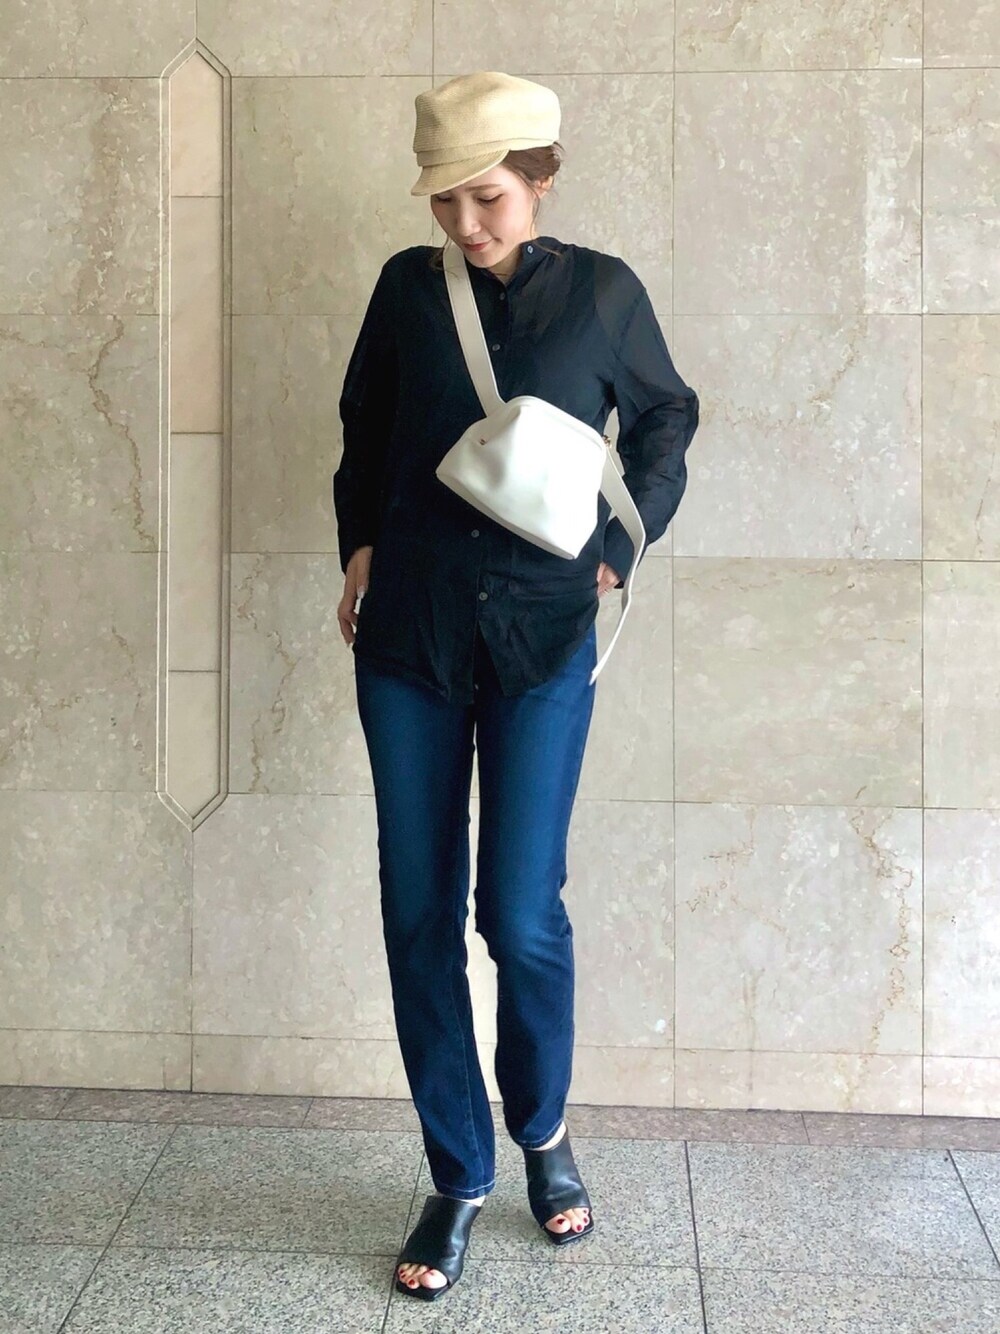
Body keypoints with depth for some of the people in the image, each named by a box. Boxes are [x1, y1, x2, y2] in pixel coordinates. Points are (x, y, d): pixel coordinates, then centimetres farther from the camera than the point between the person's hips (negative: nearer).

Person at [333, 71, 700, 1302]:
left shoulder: (602, 292, 1)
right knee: (419, 915, 3)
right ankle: (457, 1179, 20)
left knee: (521, 916, -4)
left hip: (542, 637, -2)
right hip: (408, 635, 2)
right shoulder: (409, 286, 5)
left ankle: (542, 1131, 27)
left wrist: (621, 549, 3)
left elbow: (666, 423, 13)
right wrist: (359, 544, 6)